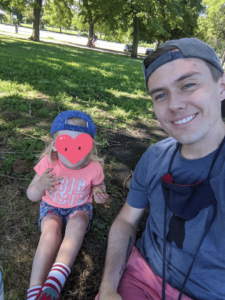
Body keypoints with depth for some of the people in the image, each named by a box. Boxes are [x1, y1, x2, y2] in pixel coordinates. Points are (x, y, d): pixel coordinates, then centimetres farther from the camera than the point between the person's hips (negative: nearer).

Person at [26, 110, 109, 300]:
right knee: (51, 230, -31)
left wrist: (99, 194, -20)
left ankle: (55, 281, -38)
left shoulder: (94, 167, -17)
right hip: (51, 207, 0)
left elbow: (99, 186, 6)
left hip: (80, 207, 0)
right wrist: (40, 185, -32)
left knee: (78, 222, -33)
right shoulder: (48, 163, -17)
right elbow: (32, 196, -7)